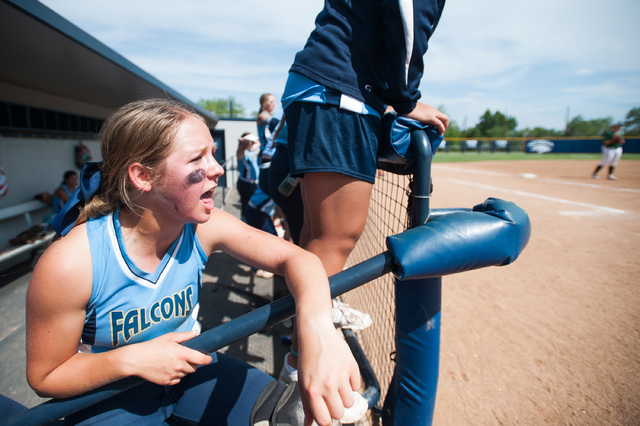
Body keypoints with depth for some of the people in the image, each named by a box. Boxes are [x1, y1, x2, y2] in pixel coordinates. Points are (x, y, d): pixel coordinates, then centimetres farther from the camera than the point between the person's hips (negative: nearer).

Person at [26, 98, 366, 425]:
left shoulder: (205, 227, -19)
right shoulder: (68, 264, -27)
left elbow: (294, 257, -25)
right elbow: (44, 377, -12)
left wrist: (317, 325, -45)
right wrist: (131, 359, -30)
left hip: (187, 365, 2)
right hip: (110, 397, -1)